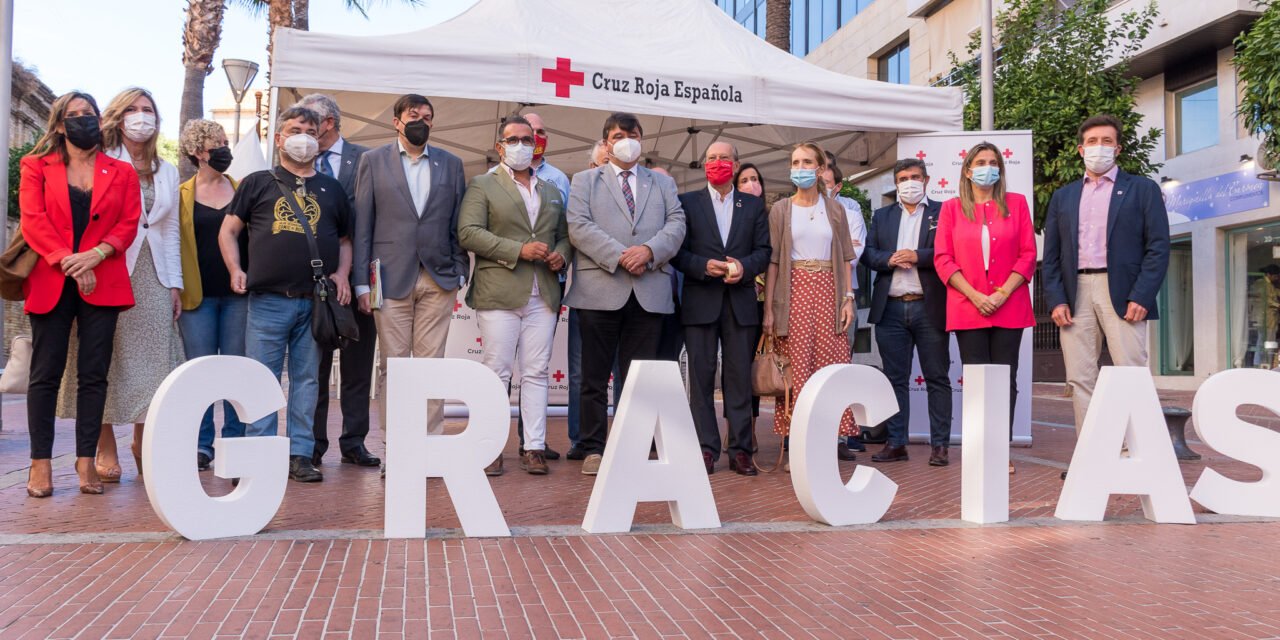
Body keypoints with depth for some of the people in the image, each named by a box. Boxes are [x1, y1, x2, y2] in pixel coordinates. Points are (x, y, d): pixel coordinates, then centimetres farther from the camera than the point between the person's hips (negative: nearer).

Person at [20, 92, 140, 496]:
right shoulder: (36, 167, 10)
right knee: (45, 374, 2)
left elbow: (129, 223, 2)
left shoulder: (121, 172, 13)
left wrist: (95, 255, -14)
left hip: (102, 284, 1)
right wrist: (67, 261, -14)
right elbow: (32, 220, -2)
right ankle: (41, 462, 7)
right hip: (49, 282, 0)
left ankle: (86, 460, 6)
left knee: (93, 375, 1)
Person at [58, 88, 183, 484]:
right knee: (107, 359, -4)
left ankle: (143, 443, 10)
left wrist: (175, 283, 12)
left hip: (154, 276, 4)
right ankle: (106, 449, 0)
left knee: (151, 359, 1)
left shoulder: (167, 172, 18)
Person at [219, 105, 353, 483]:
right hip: (268, 299, -2)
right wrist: (235, 269, -1)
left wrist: (342, 274, 3)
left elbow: (344, 240, 20)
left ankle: (300, 456, 11)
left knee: (308, 379, 5)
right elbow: (229, 230, 13)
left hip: (317, 301, 2)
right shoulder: (258, 183, 12)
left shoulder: (330, 189, 17)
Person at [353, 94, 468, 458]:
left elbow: (458, 224, 11)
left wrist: (460, 274, 3)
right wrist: (362, 281, -3)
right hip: (390, 278, -1)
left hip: (438, 280, 1)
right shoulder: (373, 161, 6)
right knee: (393, 365, 2)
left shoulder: (450, 164, 12)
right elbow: (362, 225, 3)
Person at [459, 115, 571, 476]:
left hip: (543, 295, 4)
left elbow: (564, 235, 25)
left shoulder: (552, 192, 22)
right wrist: (518, 250, -14)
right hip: (499, 294, -4)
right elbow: (468, 233, -7)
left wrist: (561, 255, 1)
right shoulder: (483, 187, 6)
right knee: (497, 373, -3)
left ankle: (534, 448, 7)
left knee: (536, 374, 3)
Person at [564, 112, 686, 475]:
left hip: (650, 292, 2)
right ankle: (594, 449, 10)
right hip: (600, 290, -2)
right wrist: (619, 256, -14)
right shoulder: (585, 181, 12)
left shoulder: (663, 184, 20)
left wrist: (649, 250, -13)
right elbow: (579, 227, -3)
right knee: (595, 376, 2)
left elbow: (676, 225, 6)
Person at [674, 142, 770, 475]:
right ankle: (706, 448, 5)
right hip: (700, 301, -1)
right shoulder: (687, 202, 8)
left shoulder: (754, 205, 14)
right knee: (701, 377, -1)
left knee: (740, 377, 1)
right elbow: (677, 251, 2)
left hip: (740, 301, 1)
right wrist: (704, 266, -14)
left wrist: (745, 266, -12)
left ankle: (740, 450, 6)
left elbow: (764, 251, 8)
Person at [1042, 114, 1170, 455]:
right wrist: (1055, 300, -1)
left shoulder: (1142, 189, 9)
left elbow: (1158, 247, 1)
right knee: (1080, 379, 2)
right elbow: (1050, 256, 13)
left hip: (1122, 295, -3)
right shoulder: (1063, 196, 18)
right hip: (1075, 295, 3)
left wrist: (1141, 297, -11)